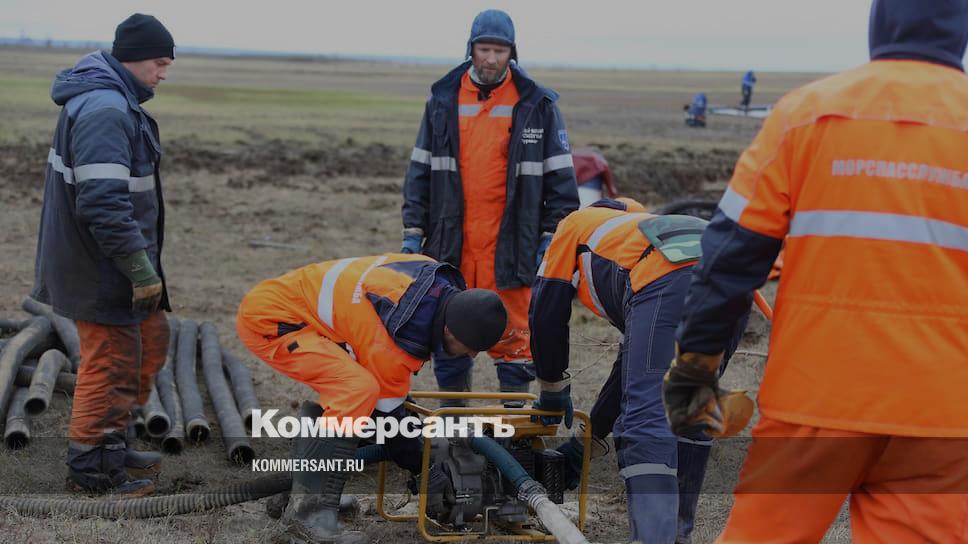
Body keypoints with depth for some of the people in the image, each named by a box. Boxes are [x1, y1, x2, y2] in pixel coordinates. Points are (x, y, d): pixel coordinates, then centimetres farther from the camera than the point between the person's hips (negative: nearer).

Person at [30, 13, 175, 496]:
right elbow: (104, 204, -28)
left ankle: (114, 444, 29)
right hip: (101, 267, -10)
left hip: (106, 258, 10)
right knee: (110, 364, 0)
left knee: (150, 340, 19)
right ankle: (89, 467, 13)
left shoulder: (112, 100, 12)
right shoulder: (104, 109, -22)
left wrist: (143, 261, 26)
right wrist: (141, 270, -25)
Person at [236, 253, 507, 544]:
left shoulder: (439, 281, -4)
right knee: (358, 390, -25)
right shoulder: (400, 336, -28)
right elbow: (388, 412, -14)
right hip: (267, 317, -10)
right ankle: (308, 513, -22)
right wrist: (423, 470, 0)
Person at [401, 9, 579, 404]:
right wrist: (413, 231, 7)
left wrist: (553, 236, -1)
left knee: (513, 338, 1)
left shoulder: (537, 105, 2)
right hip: (451, 244, 2)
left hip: (511, 246, -2)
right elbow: (421, 169, 13)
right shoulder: (443, 100, 8)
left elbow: (559, 176, 5)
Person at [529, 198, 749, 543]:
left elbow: (547, 315, 24)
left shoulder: (576, 224, 32)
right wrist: (587, 442, 48)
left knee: (647, 417, -11)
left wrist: (553, 393, 38)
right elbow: (633, 361, 45)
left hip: (668, 282, -7)